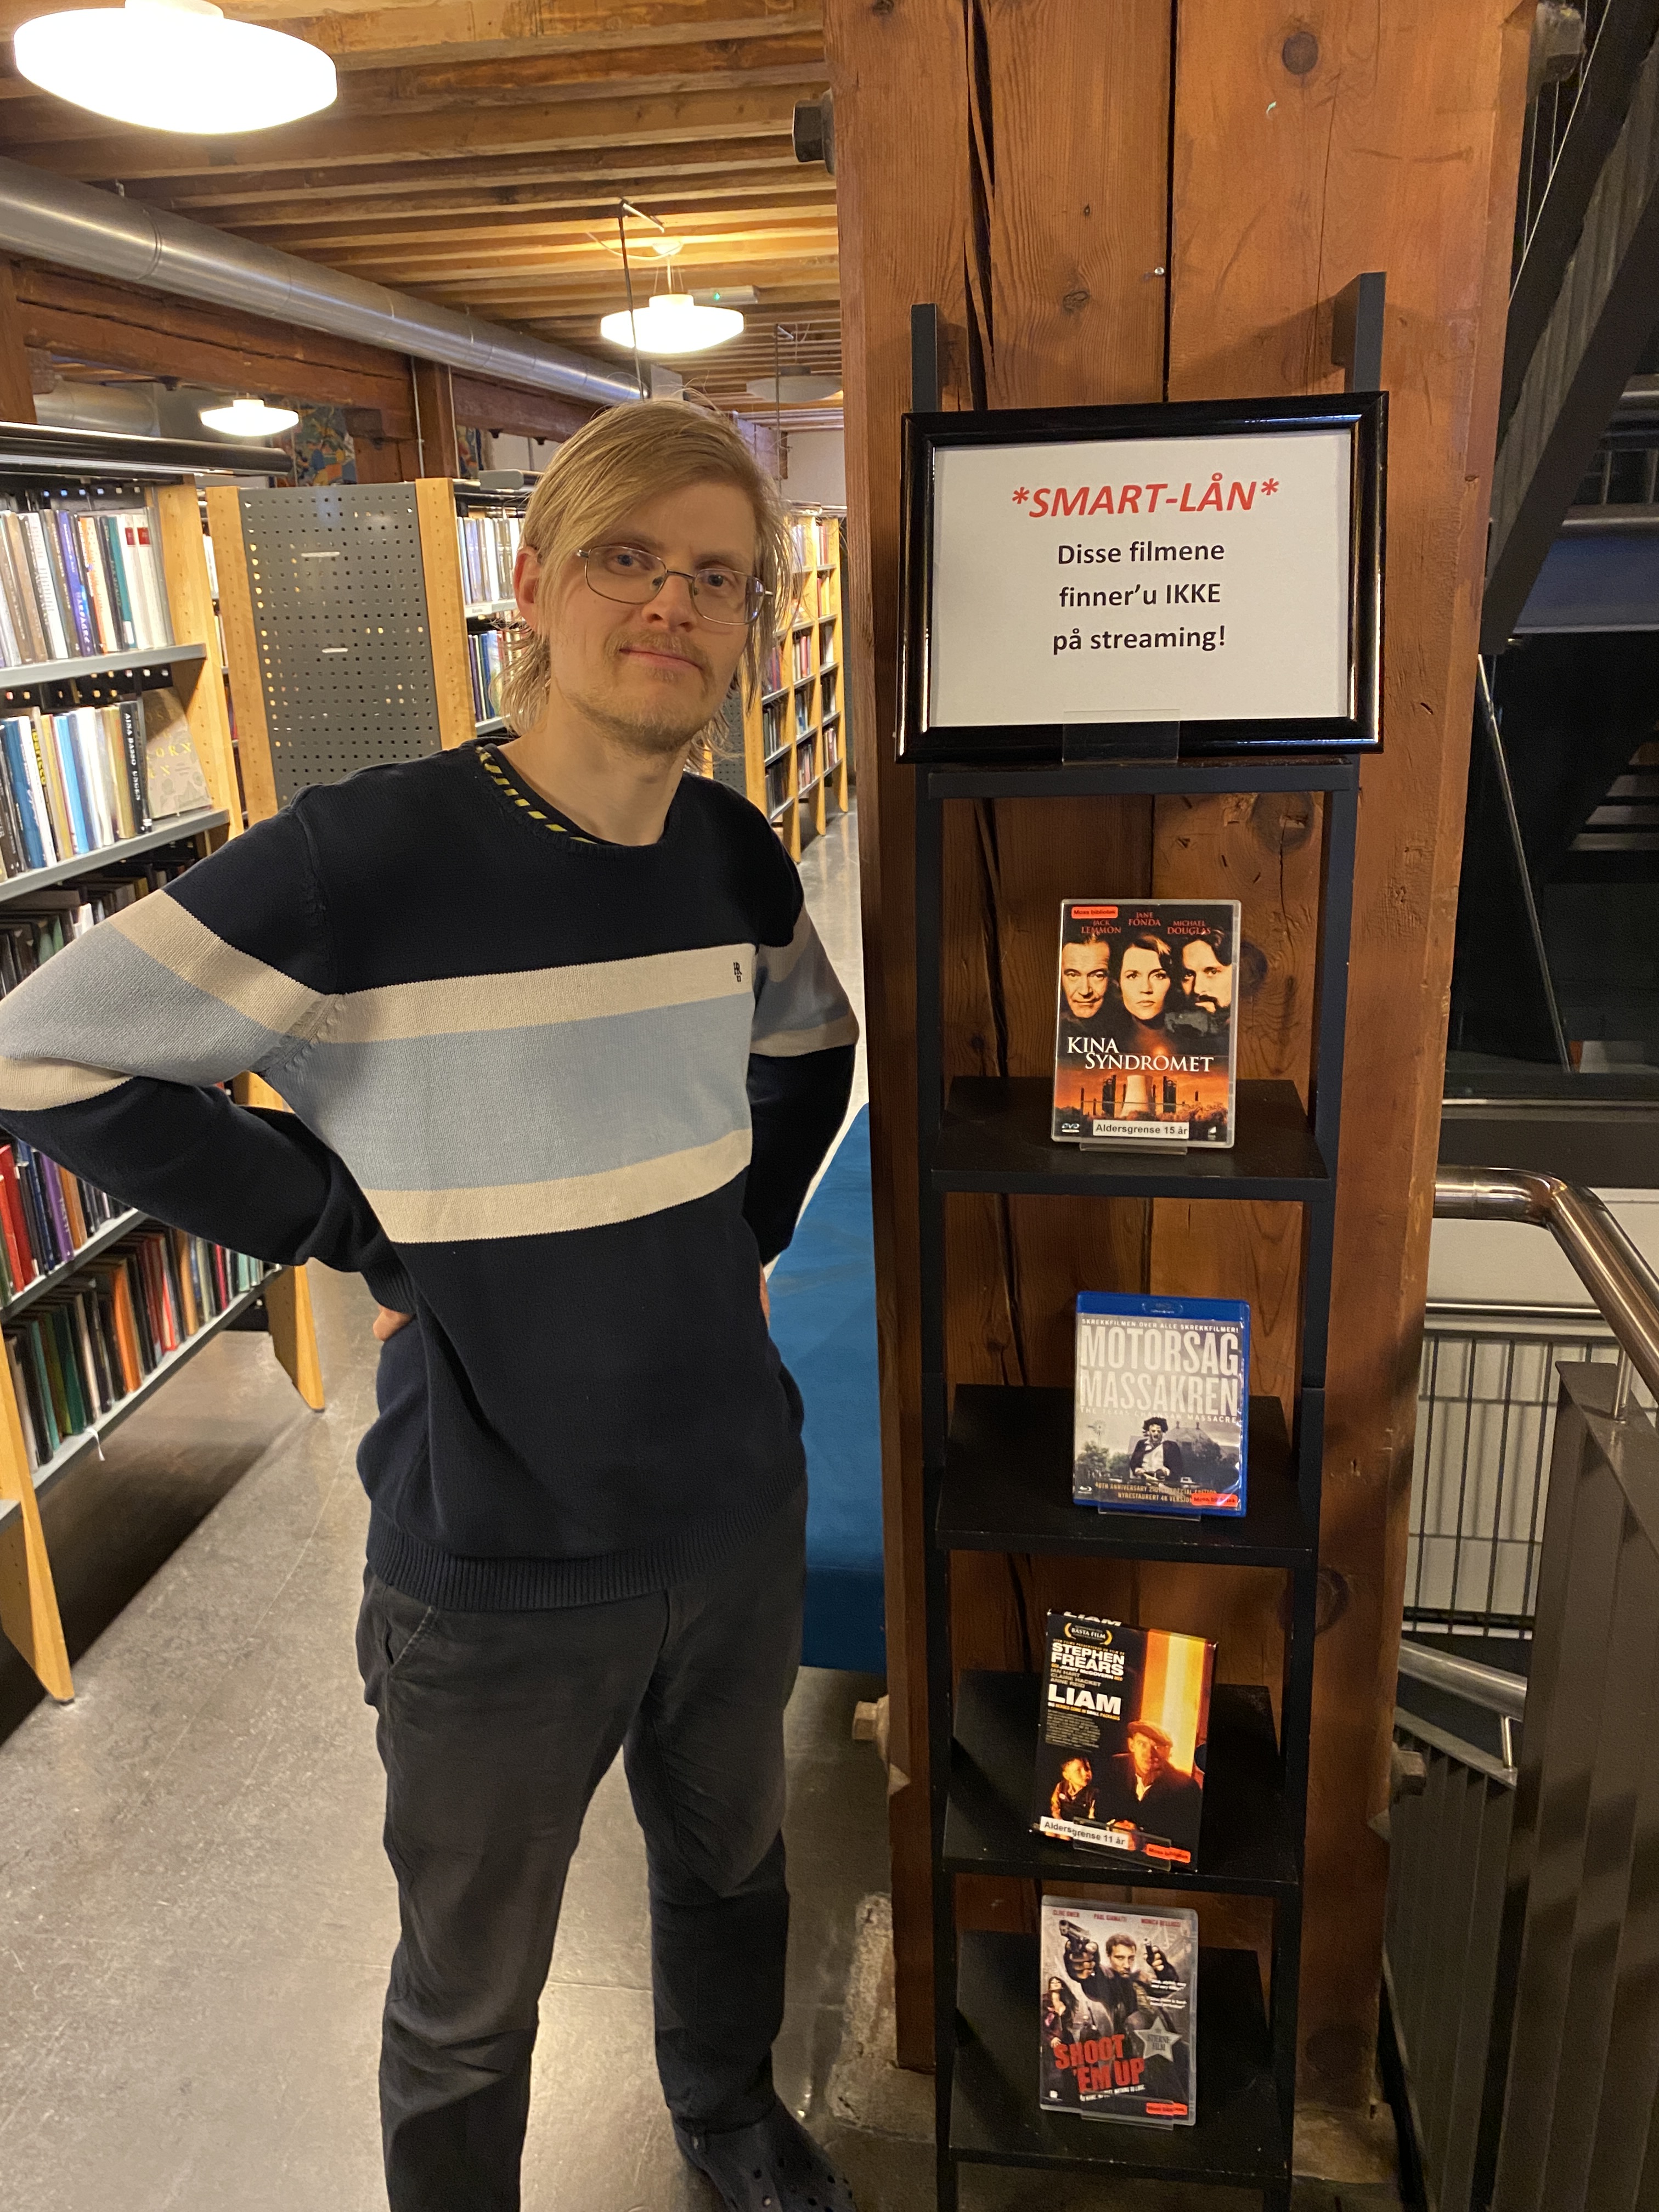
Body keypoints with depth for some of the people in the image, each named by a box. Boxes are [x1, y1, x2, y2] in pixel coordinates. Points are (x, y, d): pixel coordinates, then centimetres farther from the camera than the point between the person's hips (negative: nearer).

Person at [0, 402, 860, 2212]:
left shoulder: (733, 856, -4)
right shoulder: (370, 860, -21)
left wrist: (740, 1232, 5)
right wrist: (357, 1231, -14)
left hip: (736, 1514, 6)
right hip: (494, 1572, -5)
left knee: (731, 1858, 30)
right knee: (471, 1998, 18)